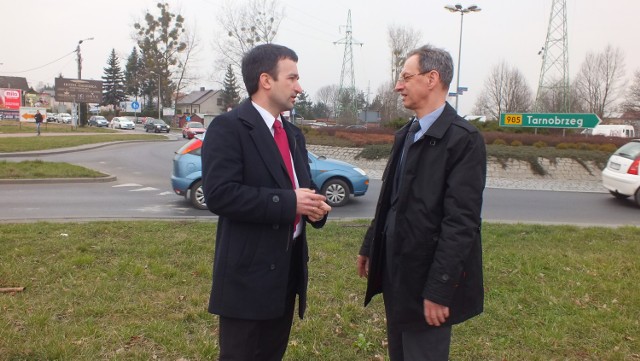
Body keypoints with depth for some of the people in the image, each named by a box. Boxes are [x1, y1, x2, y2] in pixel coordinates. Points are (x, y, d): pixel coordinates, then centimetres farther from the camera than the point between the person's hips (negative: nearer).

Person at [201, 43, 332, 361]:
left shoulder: (293, 133, 14)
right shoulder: (228, 127, -13)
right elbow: (219, 194, -23)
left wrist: (314, 205, -4)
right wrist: (288, 203, -23)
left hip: (289, 267, 8)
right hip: (248, 272, -8)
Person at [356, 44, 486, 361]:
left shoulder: (463, 139, -17)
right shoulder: (406, 134, 10)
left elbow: (461, 223, -21)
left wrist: (439, 290, -22)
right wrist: (370, 247, 16)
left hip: (425, 276, -8)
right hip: (396, 272, 8)